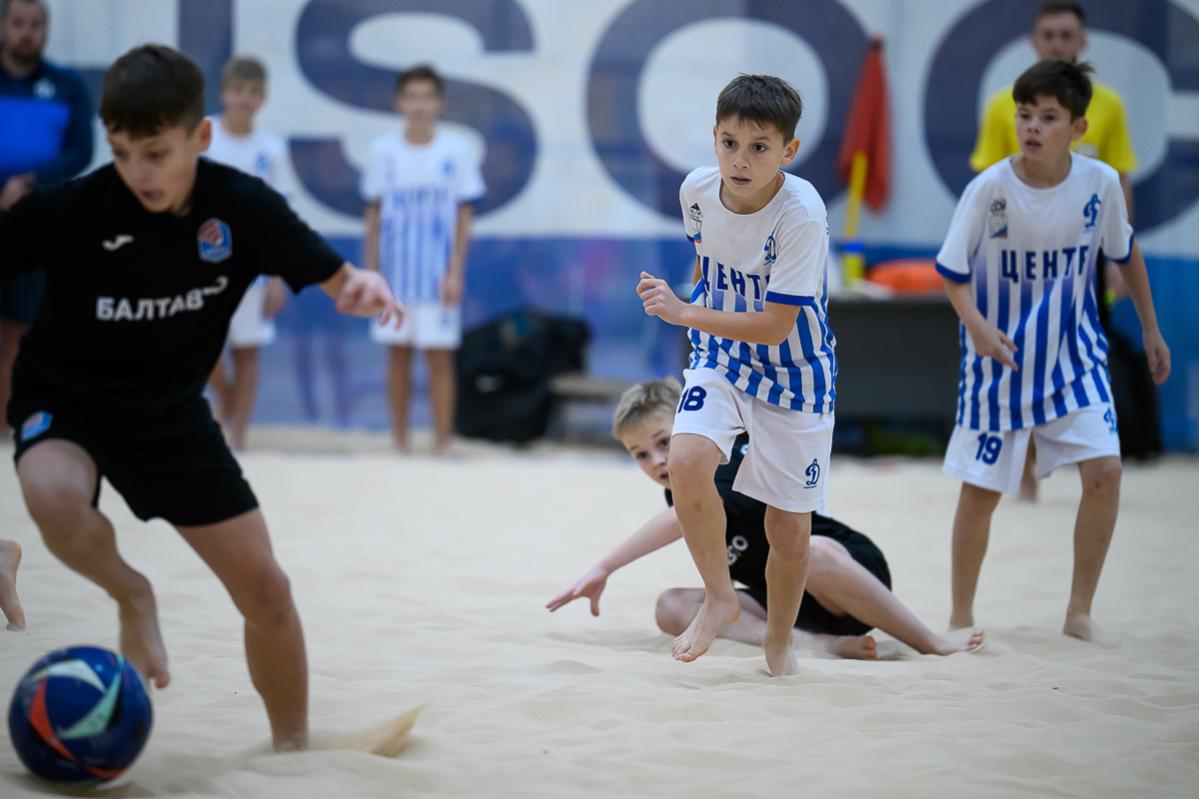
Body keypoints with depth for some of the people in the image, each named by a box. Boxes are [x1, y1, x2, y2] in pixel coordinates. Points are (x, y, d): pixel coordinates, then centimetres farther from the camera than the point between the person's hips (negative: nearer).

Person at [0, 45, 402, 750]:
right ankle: (132, 597, -5)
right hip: (65, 400, -3)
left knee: (266, 591, 0)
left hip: (171, 409, 3)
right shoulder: (71, 209, -24)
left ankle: (295, 752, 22)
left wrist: (366, 287, -33)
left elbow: (336, 280, -10)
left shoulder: (243, 207, -17)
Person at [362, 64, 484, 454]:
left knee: (439, 356, -2)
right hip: (394, 271, 2)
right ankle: (400, 443, 15)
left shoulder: (457, 150, -2)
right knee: (398, 355, 7)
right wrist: (369, 271, 4)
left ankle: (441, 444, 3)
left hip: (438, 273, -2)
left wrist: (456, 272, -6)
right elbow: (373, 214, 8)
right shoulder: (383, 150, 3)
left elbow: (464, 215, 0)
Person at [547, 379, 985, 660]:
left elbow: (683, 518, -39)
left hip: (856, 567, -8)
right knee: (673, 608, -17)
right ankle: (820, 643, -35)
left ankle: (936, 647, -27)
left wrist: (604, 567, -40)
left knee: (810, 552, -44)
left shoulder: (735, 463, -20)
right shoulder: (682, 489, 8)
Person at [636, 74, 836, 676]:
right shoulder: (697, 190, -11)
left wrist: (685, 314, -34)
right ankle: (720, 598, -3)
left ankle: (778, 640, 29)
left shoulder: (802, 215, -27)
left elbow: (776, 326, -28)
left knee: (789, 527, 2)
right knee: (686, 461, -24)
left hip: (792, 372, -3)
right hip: (721, 359, 3)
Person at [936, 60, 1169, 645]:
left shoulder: (1100, 182, -11)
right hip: (1001, 358, -2)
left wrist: (1150, 329, 15)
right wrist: (976, 325, -27)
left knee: (1105, 470, -11)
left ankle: (1079, 613, 3)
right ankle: (962, 617, 21)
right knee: (981, 488, 3)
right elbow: (952, 273, -9)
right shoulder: (989, 190, -18)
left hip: (1075, 352, 2)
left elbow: (1125, 252, 8)